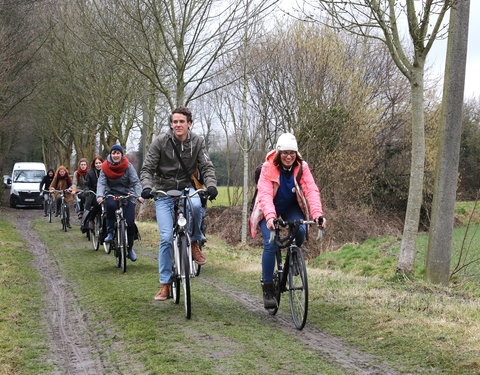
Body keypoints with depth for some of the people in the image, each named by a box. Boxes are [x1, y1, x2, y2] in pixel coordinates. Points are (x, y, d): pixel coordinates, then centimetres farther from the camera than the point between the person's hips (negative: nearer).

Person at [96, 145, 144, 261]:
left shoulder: (128, 166, -5)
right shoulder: (105, 167, -1)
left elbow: (136, 182, -10)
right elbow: (101, 182, -9)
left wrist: (139, 195, -27)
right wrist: (100, 196, -28)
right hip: (112, 195, 0)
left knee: (130, 222, -13)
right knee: (110, 205, -36)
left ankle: (130, 248, 10)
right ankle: (110, 233, -17)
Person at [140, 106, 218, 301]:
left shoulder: (197, 142, -3)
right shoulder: (160, 141, -9)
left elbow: (207, 167, -6)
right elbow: (147, 168, -8)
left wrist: (211, 185, -26)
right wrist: (147, 187, -27)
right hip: (164, 193, -1)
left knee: (195, 205, -37)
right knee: (166, 238, -9)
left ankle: (195, 243, -10)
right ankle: (165, 284, 2)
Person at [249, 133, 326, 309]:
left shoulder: (302, 167, -16)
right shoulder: (268, 168, -22)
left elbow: (312, 190, -25)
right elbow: (265, 194, -33)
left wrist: (318, 214, -42)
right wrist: (270, 217, -51)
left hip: (291, 208, 2)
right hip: (269, 209, -2)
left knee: (300, 230, -28)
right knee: (270, 243, -22)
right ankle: (267, 288, -10)